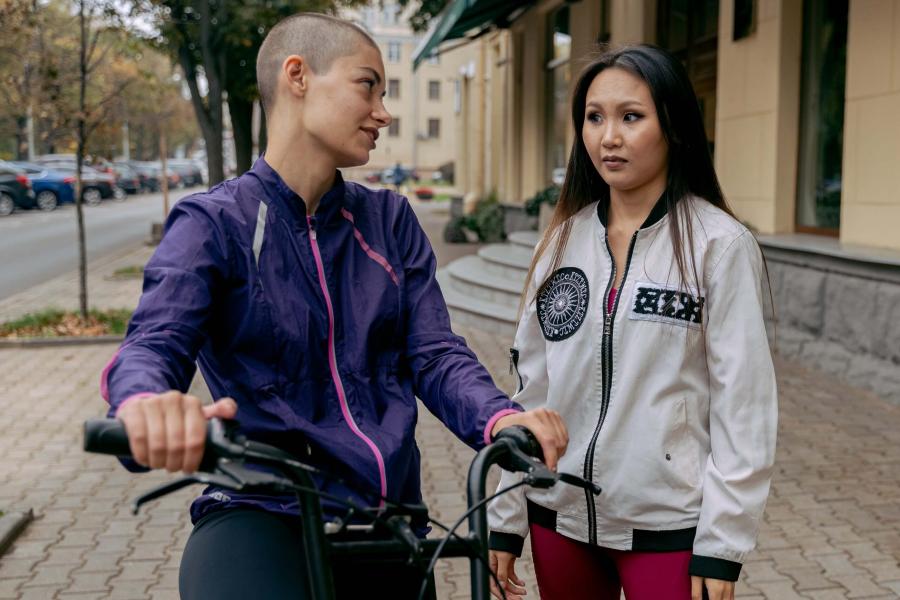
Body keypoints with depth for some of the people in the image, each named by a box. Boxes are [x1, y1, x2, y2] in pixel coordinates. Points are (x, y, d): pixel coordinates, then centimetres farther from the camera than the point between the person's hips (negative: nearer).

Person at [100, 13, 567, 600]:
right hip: (262, 512, -4)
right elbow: (153, 344, -16)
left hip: (390, 513, 5)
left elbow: (434, 353, 2)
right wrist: (147, 406, -40)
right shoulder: (215, 223, -3)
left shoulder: (391, 220, 9)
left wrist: (500, 418, -19)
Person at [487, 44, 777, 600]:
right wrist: (507, 515, 6)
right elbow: (532, 385, 6)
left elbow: (744, 403, -9)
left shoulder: (720, 245, -9)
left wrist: (721, 545, -11)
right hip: (559, 516, 4)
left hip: (669, 527, -4)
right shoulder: (563, 240, 3)